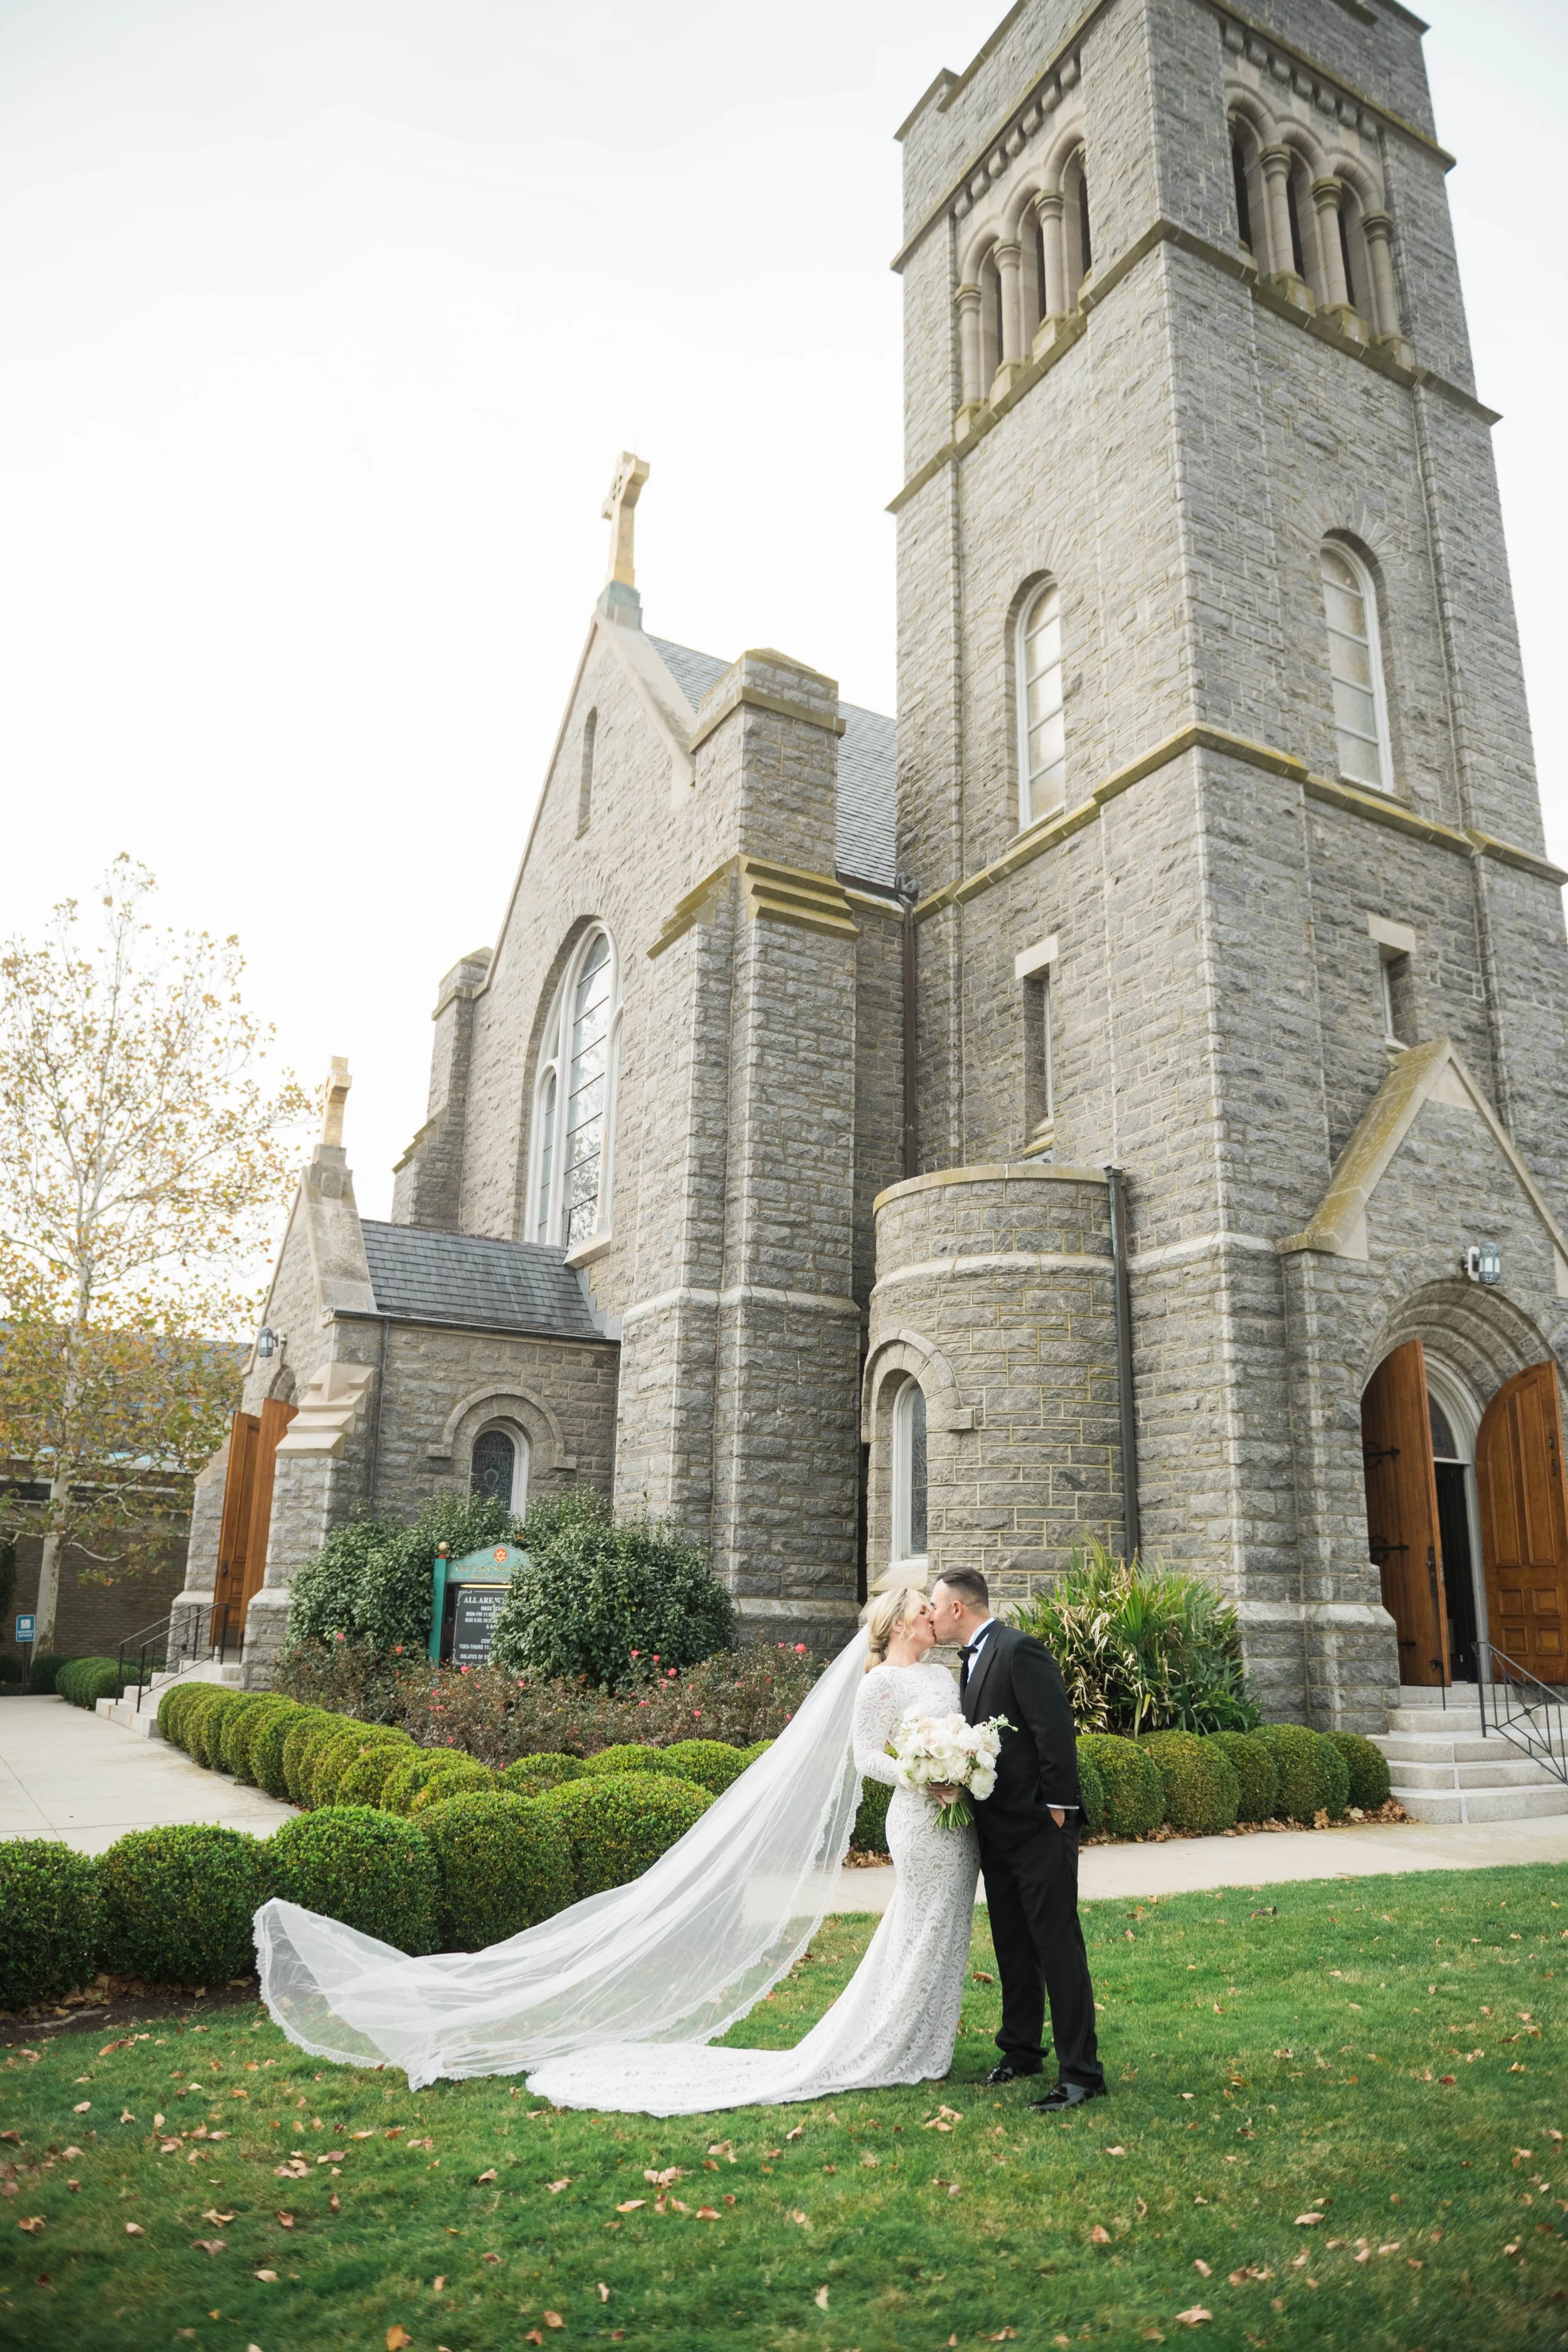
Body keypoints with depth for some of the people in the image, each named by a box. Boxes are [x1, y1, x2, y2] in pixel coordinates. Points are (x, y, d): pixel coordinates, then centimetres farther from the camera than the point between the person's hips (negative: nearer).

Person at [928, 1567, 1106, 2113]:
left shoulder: (1019, 1650, -18)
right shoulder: (972, 1661, 12)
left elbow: (1056, 1730, -21)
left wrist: (1056, 1808, -19)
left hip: (1038, 1828, -9)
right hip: (998, 1830, 9)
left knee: (1058, 1947, -3)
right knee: (1013, 1947, 18)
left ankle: (1081, 2072, 6)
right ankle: (1022, 2051, 31)